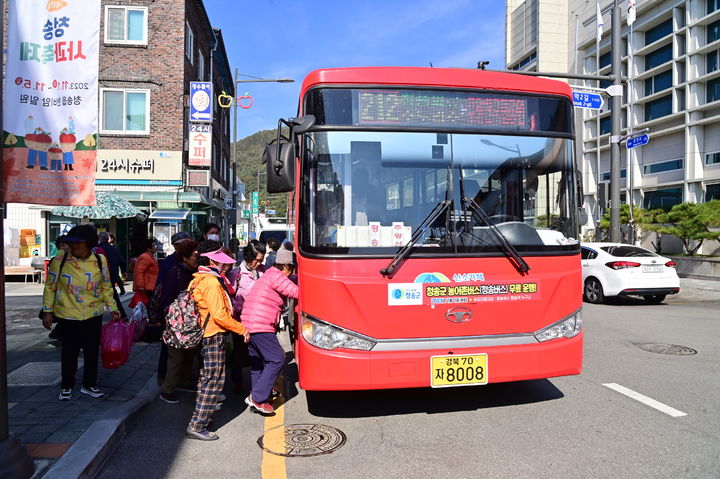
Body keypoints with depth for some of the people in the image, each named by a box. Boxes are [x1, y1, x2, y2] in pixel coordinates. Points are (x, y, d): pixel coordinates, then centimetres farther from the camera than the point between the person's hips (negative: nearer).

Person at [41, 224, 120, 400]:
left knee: (92, 351, 11)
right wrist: (47, 311, -1)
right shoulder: (60, 260, -10)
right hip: (68, 316, -2)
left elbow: (106, 287, 6)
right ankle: (67, 386, 27)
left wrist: (113, 309, 3)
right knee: (69, 352, 7)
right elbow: (50, 287, -1)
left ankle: (89, 384, 29)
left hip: (94, 315, 2)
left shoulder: (100, 260, -5)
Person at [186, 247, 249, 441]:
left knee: (206, 378, 20)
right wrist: (242, 329, -14)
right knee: (214, 380, -5)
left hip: (203, 335, 10)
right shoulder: (212, 282, -18)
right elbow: (219, 315, -22)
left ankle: (202, 414, 32)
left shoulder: (198, 279, 12)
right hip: (213, 337, -10)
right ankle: (197, 426, -2)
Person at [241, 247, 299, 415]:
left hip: (249, 325, 11)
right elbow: (296, 292, -19)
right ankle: (257, 397, -6)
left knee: (258, 362, 16)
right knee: (277, 359, -8)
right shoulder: (276, 276, -13)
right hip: (261, 327, -11)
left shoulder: (269, 274, 20)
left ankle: (258, 400, 23)